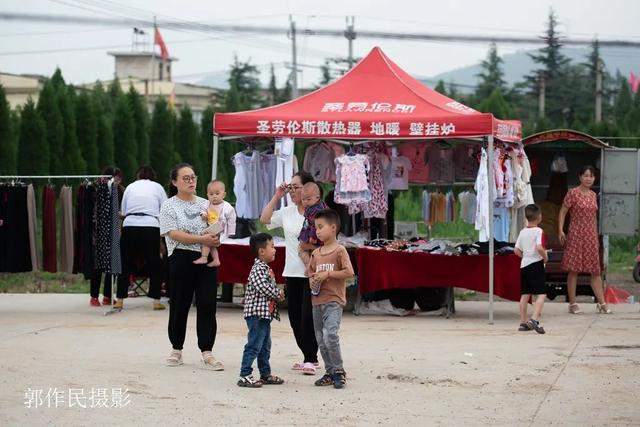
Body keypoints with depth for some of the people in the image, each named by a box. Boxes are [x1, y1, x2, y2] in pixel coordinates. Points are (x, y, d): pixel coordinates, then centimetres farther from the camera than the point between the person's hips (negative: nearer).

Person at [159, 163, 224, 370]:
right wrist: (202, 240, -20)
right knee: (179, 306, 5)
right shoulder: (169, 206, 0)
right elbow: (175, 234, -11)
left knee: (207, 306, -5)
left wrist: (215, 239, -6)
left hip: (206, 259, 3)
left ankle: (207, 353, -5)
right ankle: (176, 349, 20)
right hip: (181, 260, -3)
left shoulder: (205, 204, 15)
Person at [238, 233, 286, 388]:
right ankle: (244, 376, -9)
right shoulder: (258, 269, -16)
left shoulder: (266, 269, 17)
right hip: (256, 313, -11)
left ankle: (266, 374, 25)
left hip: (266, 313, 11)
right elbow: (262, 287, -27)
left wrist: (277, 294, 6)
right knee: (254, 345, -10)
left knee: (265, 346, 17)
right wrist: (278, 294, -13)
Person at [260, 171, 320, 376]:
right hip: (292, 272, 7)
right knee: (295, 317, 8)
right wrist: (277, 196, 6)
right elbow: (265, 219, 11)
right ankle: (308, 357, 17)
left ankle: (311, 359, -3)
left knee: (308, 316, -9)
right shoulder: (287, 212, 11)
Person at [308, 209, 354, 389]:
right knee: (321, 340, 8)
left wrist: (328, 274, -14)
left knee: (330, 334, -21)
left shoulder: (340, 250, -5)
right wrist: (313, 281, 0)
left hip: (334, 301, -7)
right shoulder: (316, 253, 14)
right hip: (317, 301, 7)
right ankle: (330, 372, 18)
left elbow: (349, 272, -14)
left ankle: (339, 371, -9)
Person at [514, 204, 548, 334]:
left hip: (524, 265, 7)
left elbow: (517, 251, 10)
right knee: (541, 293, -6)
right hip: (536, 265, -7)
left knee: (525, 294, 11)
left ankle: (523, 322, 14)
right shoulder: (538, 231, -11)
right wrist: (545, 257, -9)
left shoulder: (522, 232, 9)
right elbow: (539, 247, -25)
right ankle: (534, 319, -22)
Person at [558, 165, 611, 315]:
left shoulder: (593, 195, 12)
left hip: (591, 236, 5)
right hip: (576, 235, -5)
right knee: (573, 269, -1)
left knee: (595, 270, 4)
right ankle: (572, 304, 4)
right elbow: (563, 212, -6)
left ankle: (601, 303, 6)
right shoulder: (573, 193, -5)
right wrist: (560, 230, -16)